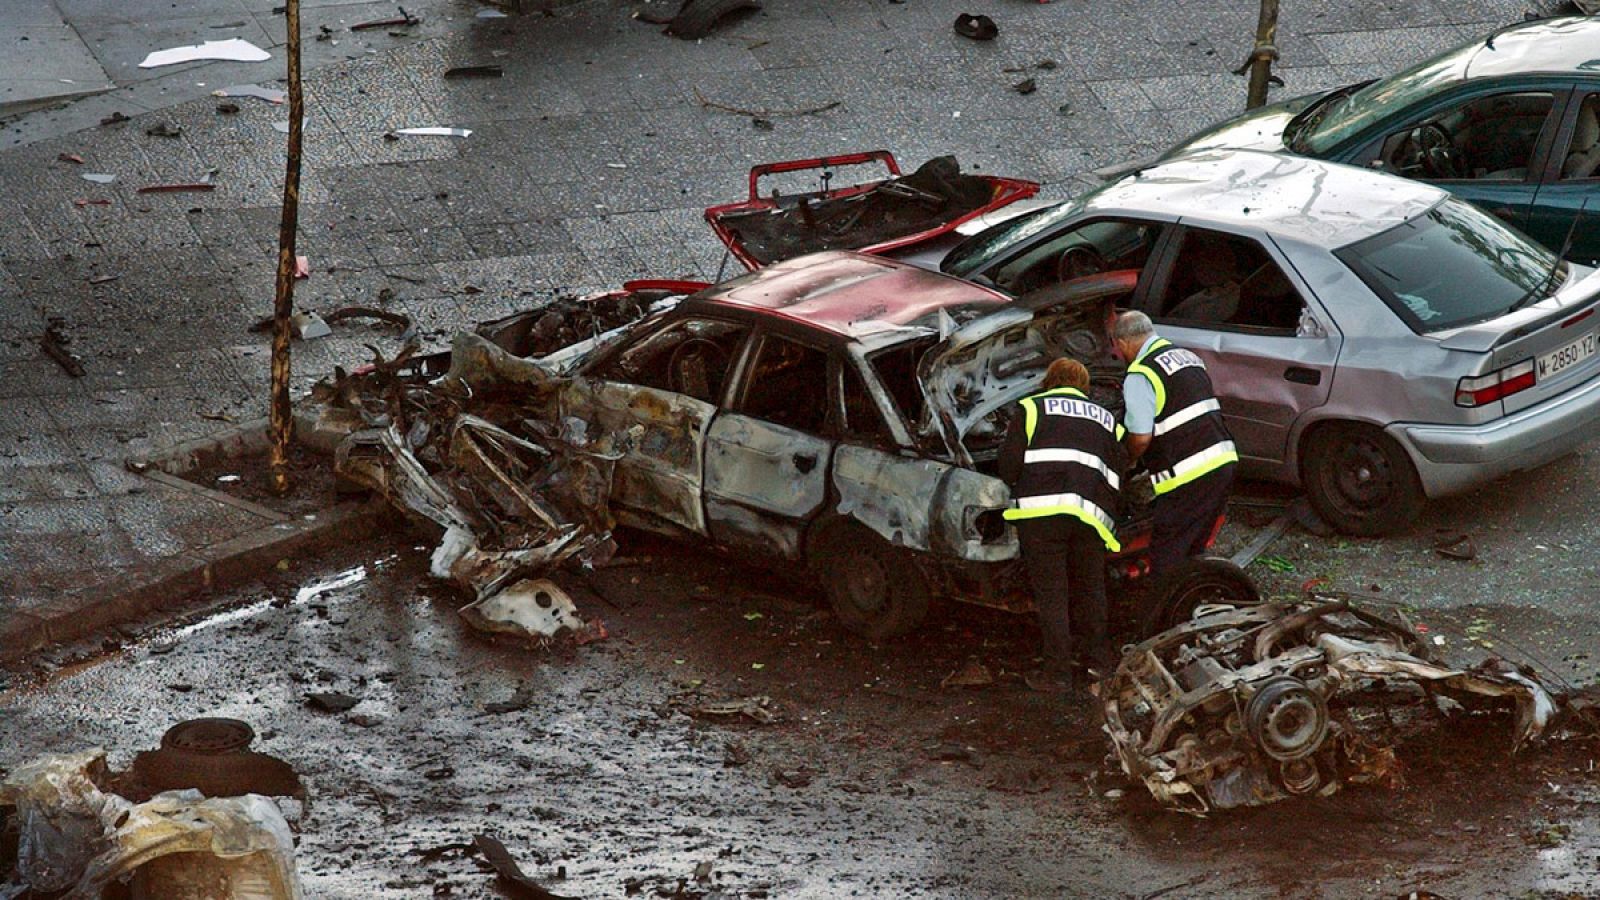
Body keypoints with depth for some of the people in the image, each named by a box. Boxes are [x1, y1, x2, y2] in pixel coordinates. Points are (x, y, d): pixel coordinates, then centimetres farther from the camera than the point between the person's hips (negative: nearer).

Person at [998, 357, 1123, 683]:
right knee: (1089, 588, 20)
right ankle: (1099, 657, 27)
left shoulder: (1031, 408, 15)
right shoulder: (1107, 420, 28)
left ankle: (1059, 671, 0)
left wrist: (1021, 490, 23)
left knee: (1050, 593, 1)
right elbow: (1118, 476, 23)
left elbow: (1009, 464, 6)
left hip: (1041, 510, -3)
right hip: (1091, 513, 3)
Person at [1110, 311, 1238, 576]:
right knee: (1194, 550, 18)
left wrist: (1126, 461, 6)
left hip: (1188, 475, -9)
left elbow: (1141, 437, -15)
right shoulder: (1188, 357, 18)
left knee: (1166, 556, 1)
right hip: (1223, 463, 9)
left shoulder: (1139, 376, -10)